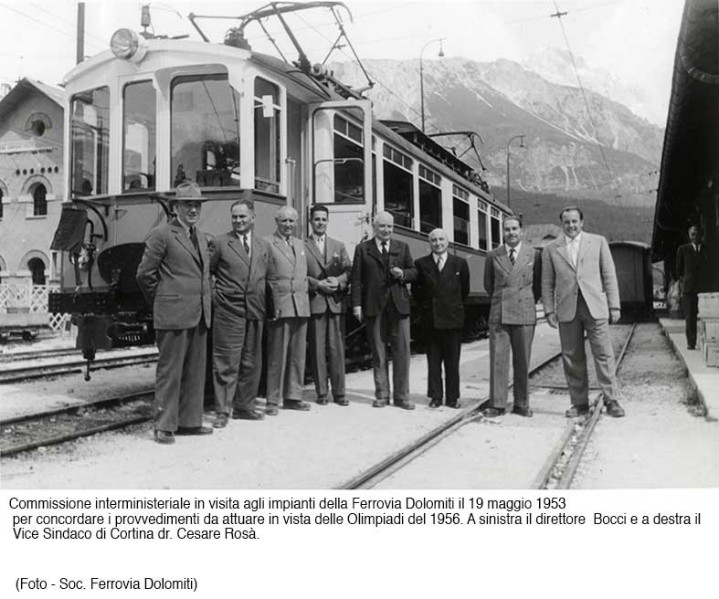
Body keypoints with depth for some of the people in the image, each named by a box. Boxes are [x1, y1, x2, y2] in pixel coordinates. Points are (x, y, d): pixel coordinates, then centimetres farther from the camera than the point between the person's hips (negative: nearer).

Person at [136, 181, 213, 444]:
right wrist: (161, 302, 4)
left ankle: (189, 421, 21)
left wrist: (204, 307, 16)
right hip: (173, 315, -8)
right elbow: (144, 274, -5)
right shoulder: (161, 234, -6)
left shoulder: (201, 238, 18)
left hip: (199, 316, 8)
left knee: (195, 372, 12)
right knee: (169, 371, -2)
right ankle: (164, 426, 6)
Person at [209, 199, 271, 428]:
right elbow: (206, 273, 3)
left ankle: (244, 406, 24)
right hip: (228, 311, -5)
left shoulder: (264, 246, 12)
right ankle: (222, 410, 5)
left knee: (251, 363, 11)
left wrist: (263, 304, 10)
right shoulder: (220, 243, -1)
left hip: (255, 312, 5)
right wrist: (214, 295, -3)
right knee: (226, 363, -3)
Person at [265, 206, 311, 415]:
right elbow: (264, 278, -8)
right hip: (280, 306, -6)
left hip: (301, 306, 7)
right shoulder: (269, 244, -4)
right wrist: (273, 304, -11)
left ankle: (292, 397, 18)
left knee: (298, 355, 9)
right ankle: (273, 400, 5)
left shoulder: (300, 245, 18)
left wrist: (304, 297, 13)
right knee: (277, 356, -3)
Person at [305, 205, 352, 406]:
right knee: (317, 349, 0)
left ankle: (339, 392, 5)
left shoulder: (339, 246, 17)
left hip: (336, 302, 2)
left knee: (337, 348, 0)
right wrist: (318, 284, -12)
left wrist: (338, 280, -9)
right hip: (314, 302, -2)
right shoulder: (302, 247, 5)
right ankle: (321, 393, 7)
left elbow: (349, 271, 10)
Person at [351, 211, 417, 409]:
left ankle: (402, 396, 6)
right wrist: (357, 304, -6)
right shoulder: (362, 249, 7)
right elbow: (357, 279, 2)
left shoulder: (402, 248, 14)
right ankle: (381, 395, 14)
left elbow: (414, 272, 13)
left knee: (402, 352, -1)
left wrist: (402, 274, -9)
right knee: (378, 353, 5)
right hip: (374, 306, -1)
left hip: (399, 305, 1)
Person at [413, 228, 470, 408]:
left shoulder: (460, 263, 4)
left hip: (453, 319, 0)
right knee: (433, 360, 5)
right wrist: (425, 307, 6)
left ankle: (452, 397, 12)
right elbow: (415, 289, 10)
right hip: (431, 319, 0)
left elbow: (465, 290, 11)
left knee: (452, 361, 5)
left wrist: (455, 307, 9)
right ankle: (435, 396, 12)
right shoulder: (421, 264, 4)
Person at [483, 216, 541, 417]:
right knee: (497, 359, -2)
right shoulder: (493, 256, 6)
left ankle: (522, 404, 12)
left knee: (522, 361, 4)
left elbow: (539, 284, 14)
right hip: (498, 314, 1)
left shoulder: (534, 255, 4)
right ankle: (497, 404, 3)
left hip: (524, 314, -1)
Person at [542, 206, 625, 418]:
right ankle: (579, 403, 12)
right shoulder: (551, 249, 9)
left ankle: (611, 400, 5)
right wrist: (549, 311, 2)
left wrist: (614, 306, 2)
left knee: (604, 354, -3)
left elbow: (609, 275, 7)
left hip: (595, 307, -1)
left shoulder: (598, 242, 9)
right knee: (572, 358, 4)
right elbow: (547, 284, 10)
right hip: (567, 311, 1)